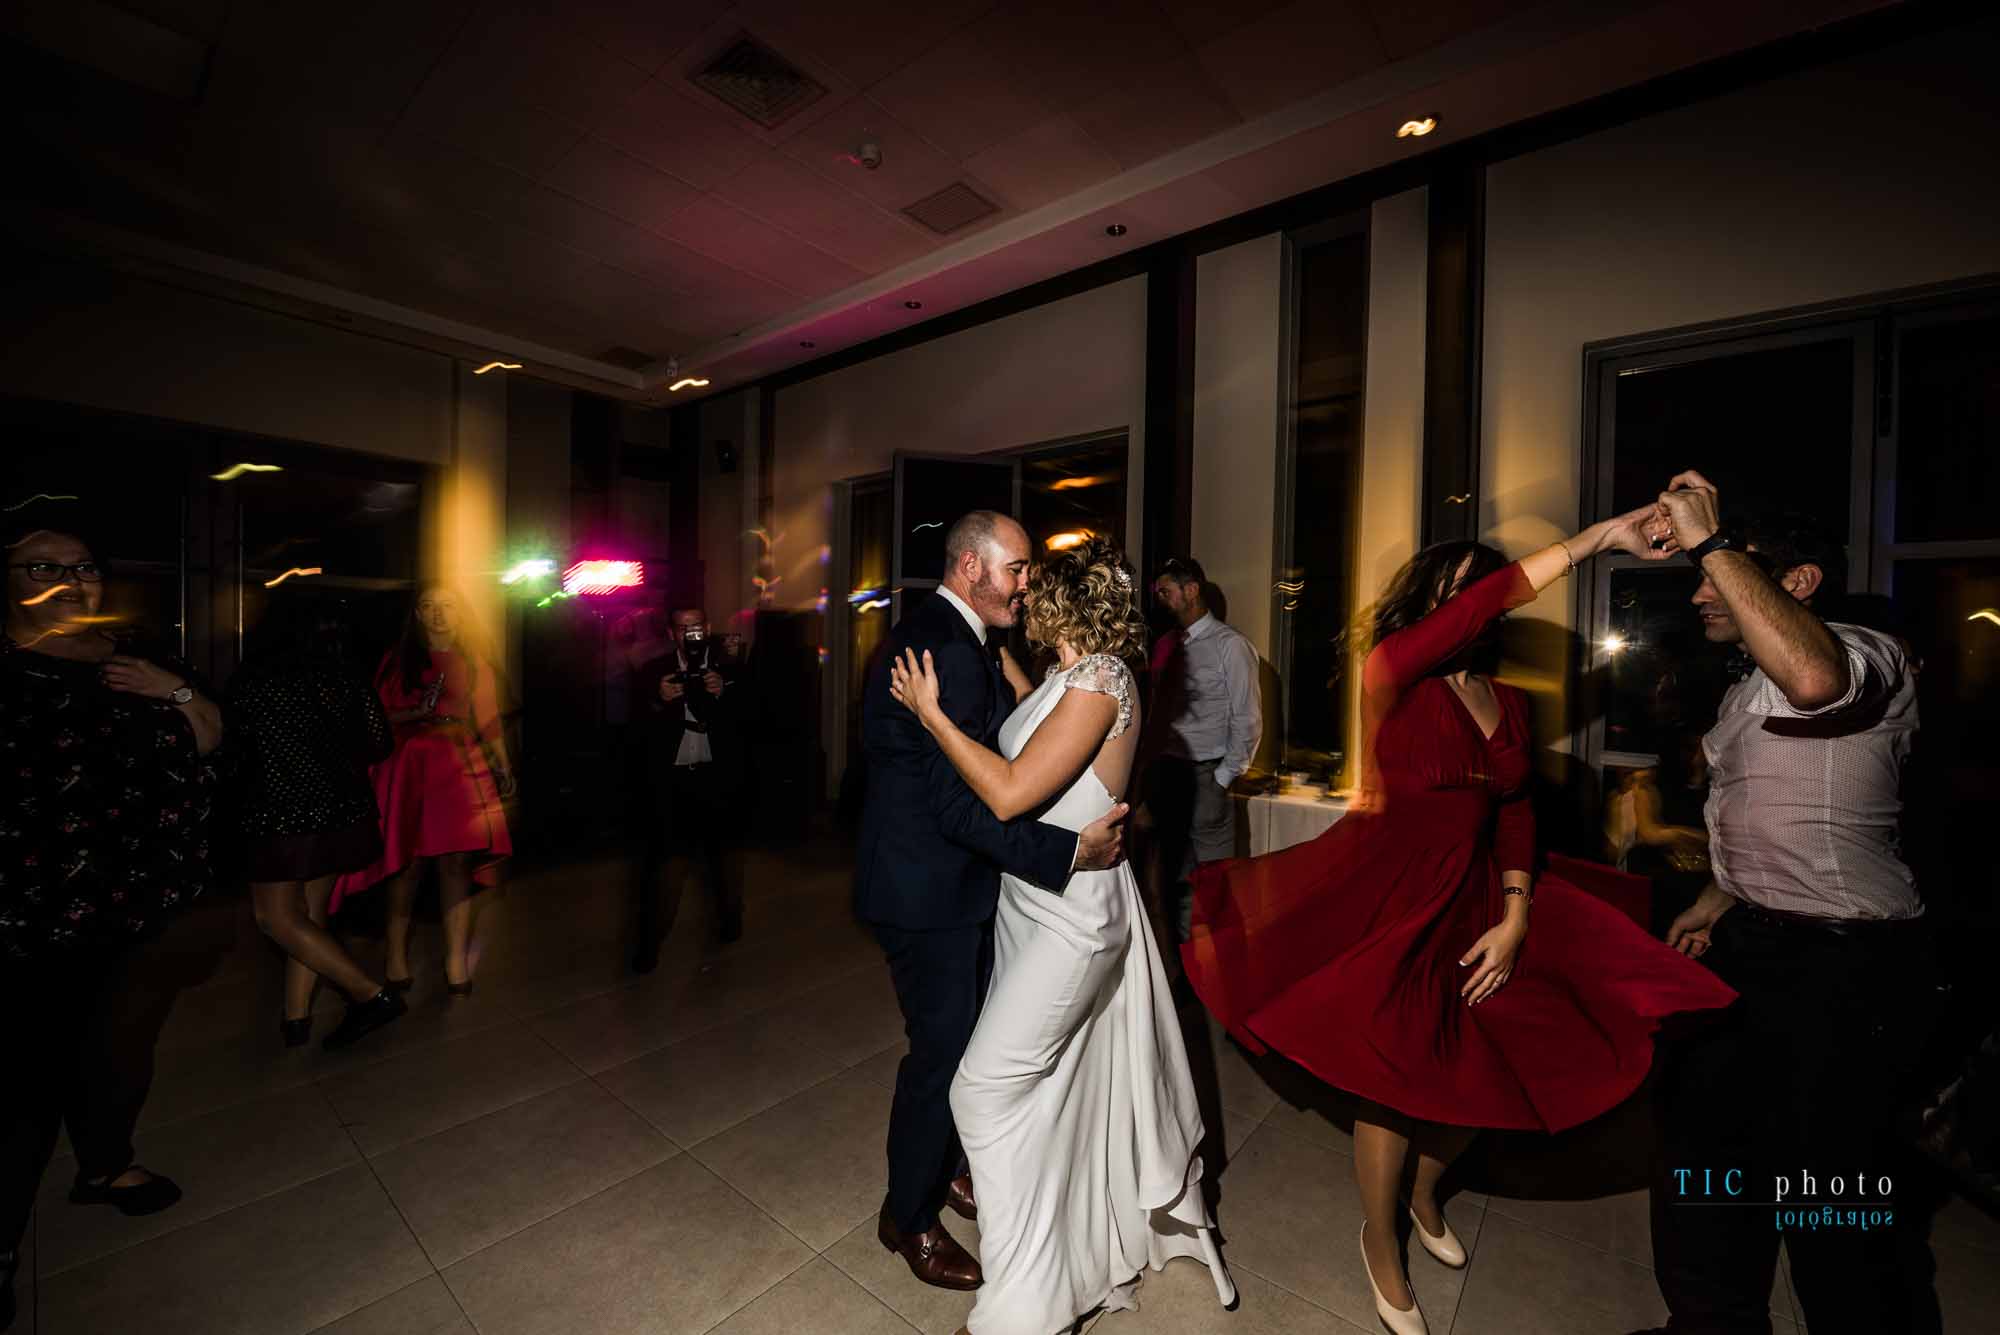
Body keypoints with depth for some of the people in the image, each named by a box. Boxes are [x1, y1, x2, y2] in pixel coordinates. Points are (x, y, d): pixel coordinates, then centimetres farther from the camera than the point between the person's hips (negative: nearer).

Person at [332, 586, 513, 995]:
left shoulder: (473, 661, 12)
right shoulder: (396, 661, 10)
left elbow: (489, 720, 11)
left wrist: (502, 766, 6)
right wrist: (417, 713, -11)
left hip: (460, 772, 0)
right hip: (408, 770, 0)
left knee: (456, 863, -4)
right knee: (407, 863, 1)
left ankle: (457, 964, 0)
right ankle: (397, 959, 16)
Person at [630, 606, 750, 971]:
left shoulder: (727, 667, 2)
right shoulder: (654, 670, 3)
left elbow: (744, 717, -7)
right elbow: (641, 723, -5)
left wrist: (721, 693, -24)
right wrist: (658, 701, -24)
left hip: (717, 776, 1)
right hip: (671, 778, 0)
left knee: (722, 851, 13)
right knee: (665, 857, 0)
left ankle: (730, 921, 30)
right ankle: (651, 941, 10)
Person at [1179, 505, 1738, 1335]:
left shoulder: (1509, 704, 7)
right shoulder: (1393, 670, -12)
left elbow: (1516, 814, 4)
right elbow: (1475, 610, -29)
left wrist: (1515, 922, -4)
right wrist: (1593, 540, -29)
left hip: (1472, 899, 6)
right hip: (1388, 900, -6)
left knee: (1486, 1071, 11)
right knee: (1395, 1080, 5)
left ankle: (1424, 1196, 44)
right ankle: (1381, 1249, 33)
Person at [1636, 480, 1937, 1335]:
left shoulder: (1869, 658, -14)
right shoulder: (1753, 689, 15)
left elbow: (1814, 677, -41)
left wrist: (1711, 543, -34)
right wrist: (1719, 898, 18)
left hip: (1843, 960, -10)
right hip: (1753, 944, 10)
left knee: (1827, 1186, 3)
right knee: (1700, 1134, 18)